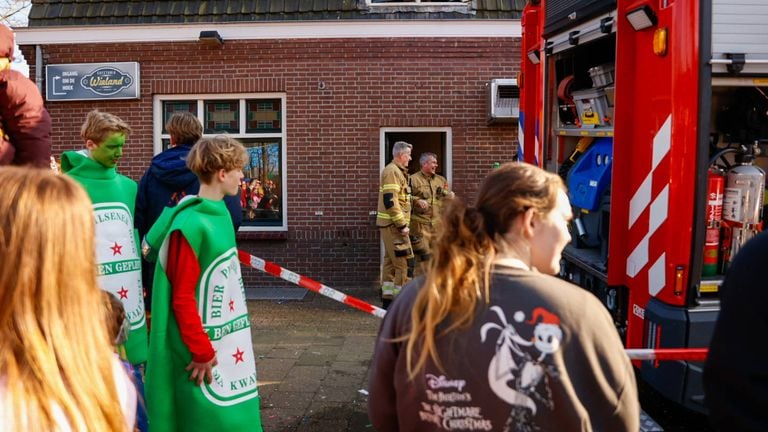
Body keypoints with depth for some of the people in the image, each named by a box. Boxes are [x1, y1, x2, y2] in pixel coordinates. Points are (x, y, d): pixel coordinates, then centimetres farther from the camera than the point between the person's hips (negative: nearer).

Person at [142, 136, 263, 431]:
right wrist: (201, 351, -15)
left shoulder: (221, 213, 6)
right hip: (204, 348, -8)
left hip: (229, 345, 8)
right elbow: (182, 300, -19)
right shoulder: (190, 226, -20)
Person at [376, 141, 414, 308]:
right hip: (393, 225, -11)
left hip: (391, 225, 11)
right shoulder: (392, 172, -14)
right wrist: (402, 225, -22)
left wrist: (401, 223, 20)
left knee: (390, 261, 13)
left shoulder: (397, 171, 19)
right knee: (405, 262, -9)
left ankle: (388, 298, 18)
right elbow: (390, 201, -23)